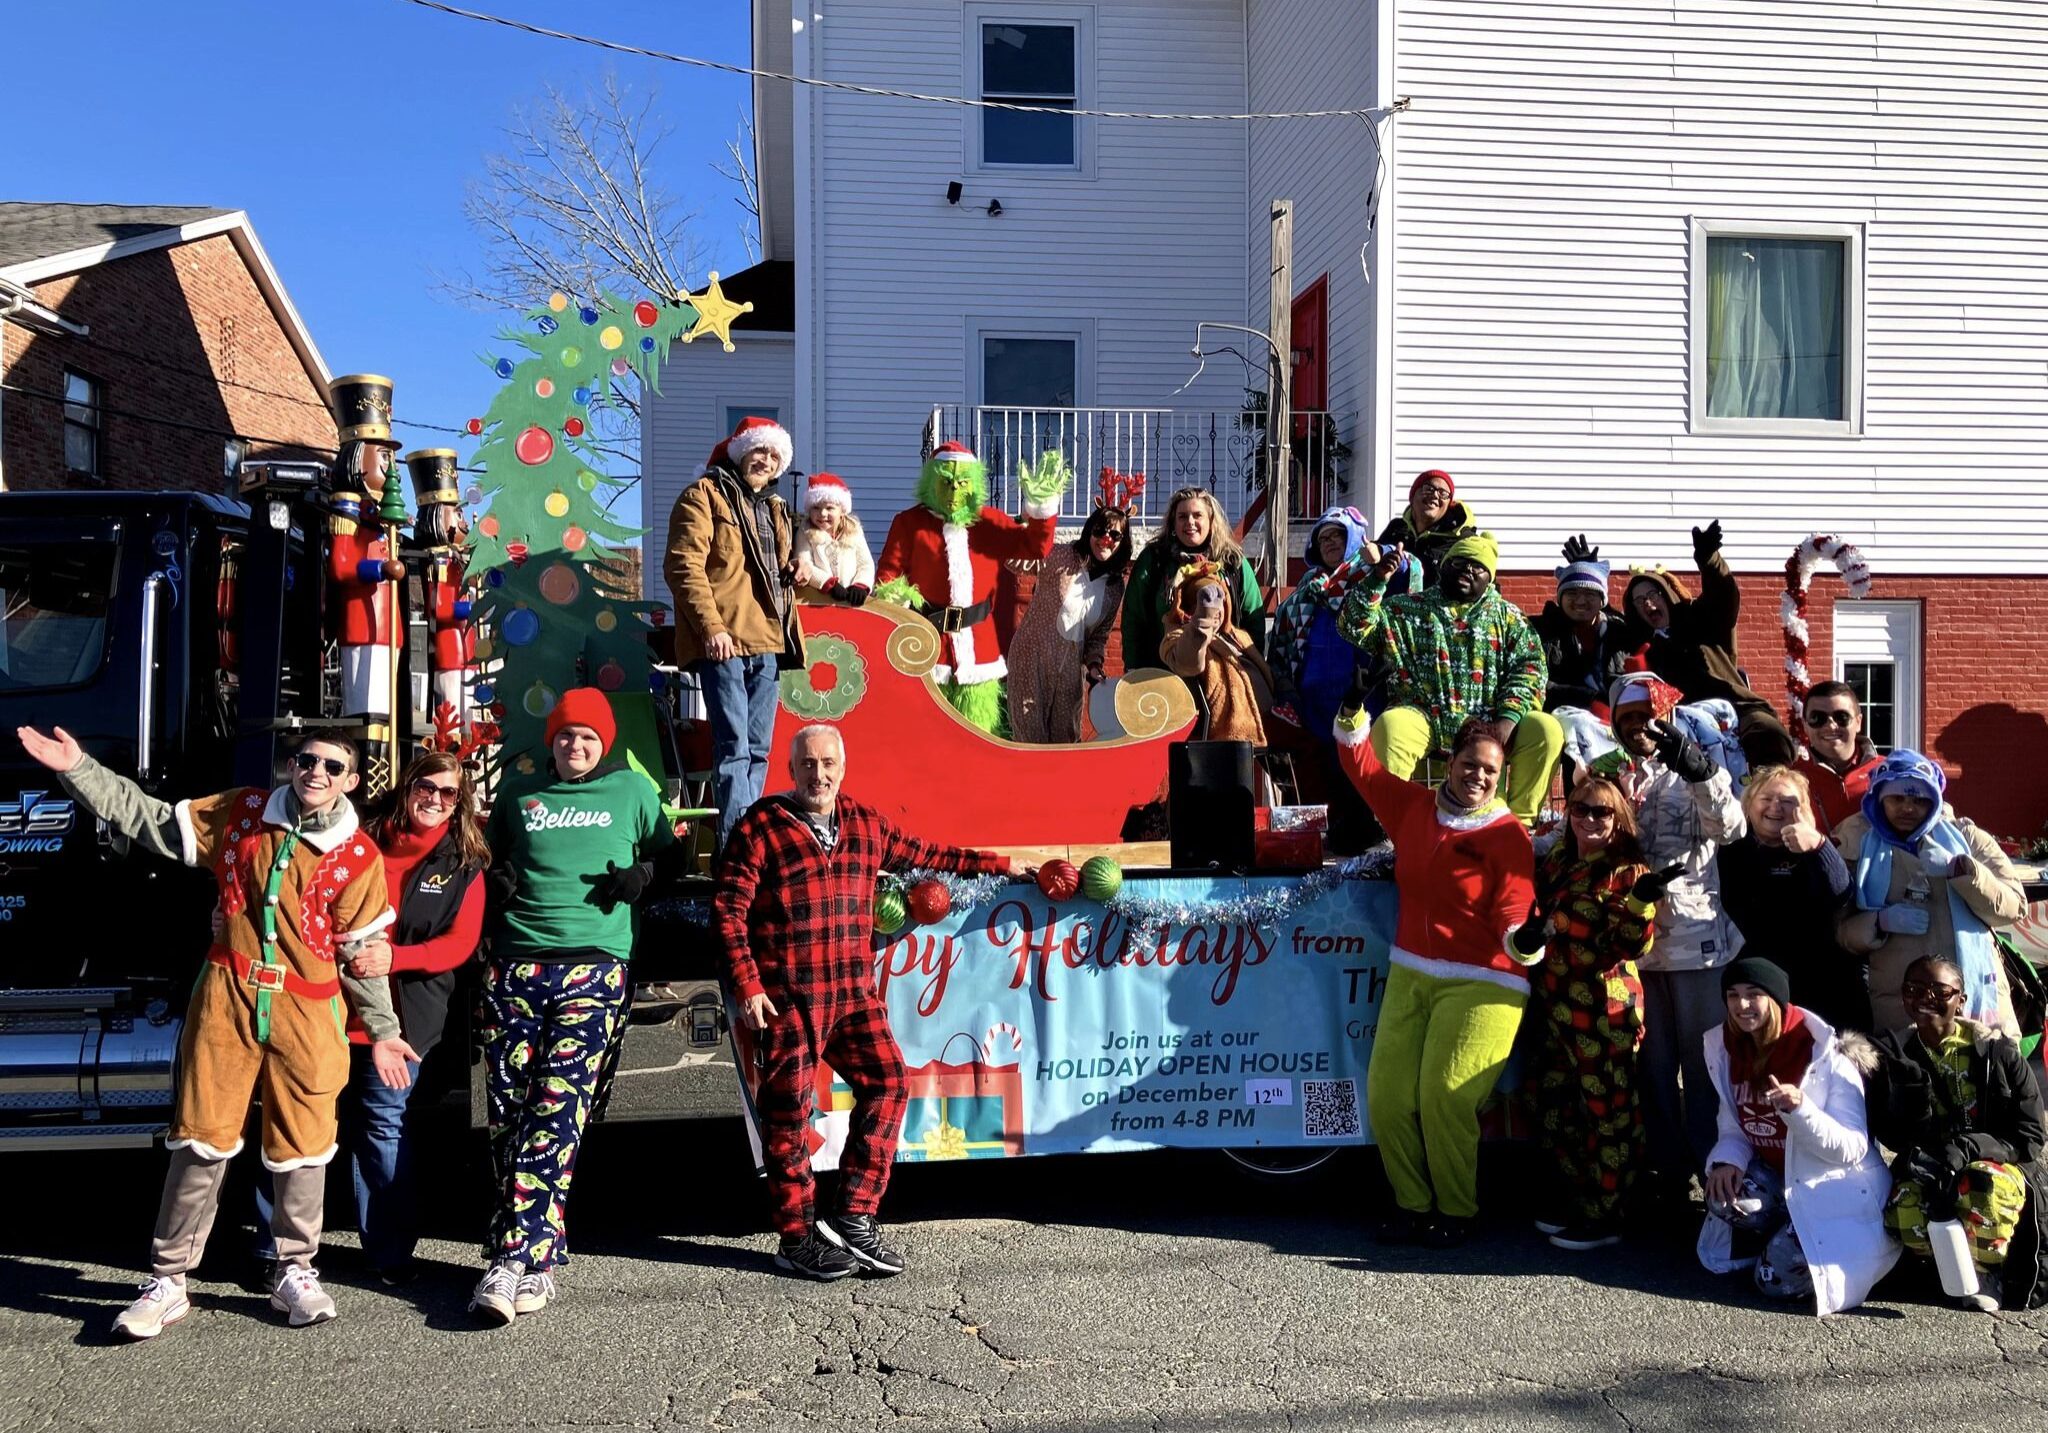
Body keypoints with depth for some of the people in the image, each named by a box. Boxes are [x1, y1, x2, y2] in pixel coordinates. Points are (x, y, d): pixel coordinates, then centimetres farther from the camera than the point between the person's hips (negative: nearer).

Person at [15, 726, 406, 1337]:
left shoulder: (358, 856, -1)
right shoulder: (241, 812, 6)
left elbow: (364, 952, 3)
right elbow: (151, 821, 10)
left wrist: (382, 1030, 3)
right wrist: (77, 769, 3)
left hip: (307, 1011, -1)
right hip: (226, 997, 1)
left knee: (302, 1147, 4)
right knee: (202, 1139, 4)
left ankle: (295, 1271, 22)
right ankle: (167, 1281, 14)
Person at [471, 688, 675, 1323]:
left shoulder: (632, 789, 13)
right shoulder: (518, 794, 18)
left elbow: (667, 853, 21)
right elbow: (491, 860, 30)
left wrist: (642, 876, 1)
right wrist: (497, 880, 8)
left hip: (593, 965, -3)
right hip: (515, 964, 3)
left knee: (557, 1109, -15)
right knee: (509, 1113, -4)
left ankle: (516, 1259, -15)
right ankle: (536, 1258, 3)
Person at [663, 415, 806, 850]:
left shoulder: (775, 508, 24)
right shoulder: (704, 496, 0)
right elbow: (684, 565, -10)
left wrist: (796, 573, 11)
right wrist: (710, 626, -19)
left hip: (766, 641, 8)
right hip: (723, 641, -8)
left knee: (758, 750, 9)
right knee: (733, 747, -13)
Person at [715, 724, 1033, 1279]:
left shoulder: (866, 824, 13)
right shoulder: (761, 826, -2)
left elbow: (926, 854, 26)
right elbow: (728, 910, -4)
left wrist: (998, 865, 28)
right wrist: (747, 987, -11)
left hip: (854, 992, 5)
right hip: (785, 998, -4)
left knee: (885, 1079, -8)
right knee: (789, 1108, -1)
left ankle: (853, 1218, 0)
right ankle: (797, 1238, 11)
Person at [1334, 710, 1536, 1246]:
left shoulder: (1508, 835, -6)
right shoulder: (1413, 806, 9)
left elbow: (1512, 911, -13)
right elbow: (1363, 767, 16)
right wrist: (1352, 717, 2)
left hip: (1480, 985, -5)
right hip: (1408, 975, 5)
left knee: (1444, 1096, -14)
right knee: (1387, 1093, -4)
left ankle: (1456, 1211, 7)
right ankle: (1411, 1202, 15)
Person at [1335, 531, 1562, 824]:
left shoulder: (1507, 616, 17)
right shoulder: (1407, 608, 15)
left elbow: (1529, 666, 5)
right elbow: (1354, 628, 5)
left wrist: (1507, 719, -12)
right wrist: (1376, 580, -10)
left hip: (1487, 724, 2)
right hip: (1424, 719, -2)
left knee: (1547, 730, -22)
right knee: (1390, 725, -34)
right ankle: (1390, 819, -21)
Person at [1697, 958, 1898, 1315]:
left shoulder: (1826, 1055, -19)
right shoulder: (1728, 1050, -2)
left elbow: (1853, 1150, -23)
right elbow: (1733, 1129, 5)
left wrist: (1800, 1108, -39)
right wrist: (1727, 1160, -18)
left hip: (1833, 1189, -6)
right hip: (1775, 1176, 6)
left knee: (1777, 1279, -22)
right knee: (1724, 1195, -26)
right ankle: (1784, 1235, 4)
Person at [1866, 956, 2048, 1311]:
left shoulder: (1998, 1053, -5)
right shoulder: (1894, 1056, 2)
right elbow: (1886, 1131, 2)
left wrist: (1969, 1148, -25)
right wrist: (1916, 1156, -21)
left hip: (2000, 1167, -1)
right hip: (1926, 1174, 1)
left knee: (1984, 1183, -37)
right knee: (1905, 1207, -34)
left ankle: (1985, 1267, -10)